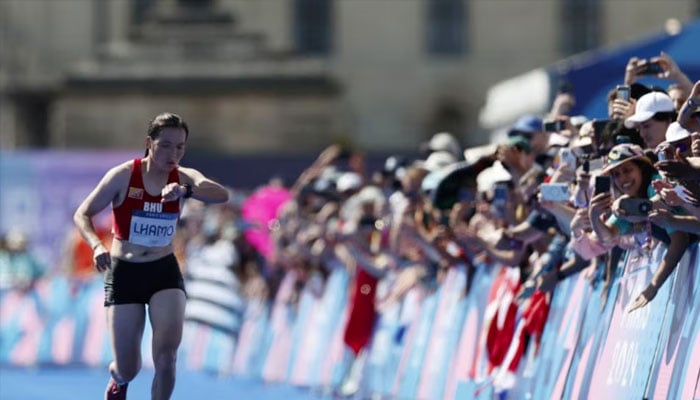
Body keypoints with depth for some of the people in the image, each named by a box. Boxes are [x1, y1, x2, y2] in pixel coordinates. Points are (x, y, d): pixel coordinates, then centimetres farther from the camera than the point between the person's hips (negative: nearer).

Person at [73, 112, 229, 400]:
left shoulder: (184, 178, -6)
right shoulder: (123, 176, -11)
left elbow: (222, 195, -26)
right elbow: (82, 215, -6)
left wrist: (186, 191, -45)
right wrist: (97, 245, -26)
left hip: (165, 272, 1)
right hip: (124, 273, -1)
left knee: (167, 353, -19)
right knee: (128, 369, 2)